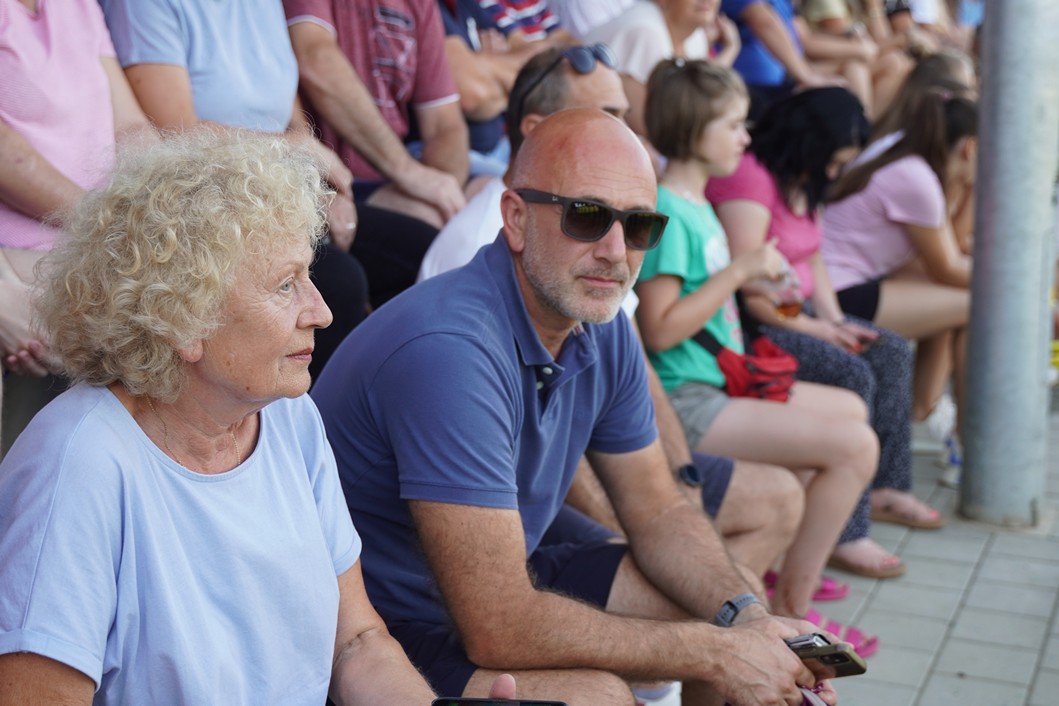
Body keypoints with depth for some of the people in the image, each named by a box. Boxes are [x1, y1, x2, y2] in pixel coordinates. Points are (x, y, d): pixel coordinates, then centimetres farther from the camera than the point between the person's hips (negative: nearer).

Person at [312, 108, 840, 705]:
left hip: (507, 579, 8)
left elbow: (660, 513, 7)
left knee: (730, 621, 4)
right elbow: (498, 630, -31)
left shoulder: (602, 327, -3)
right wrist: (715, 654, -23)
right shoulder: (451, 350, -31)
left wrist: (745, 616, -12)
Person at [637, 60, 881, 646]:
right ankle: (790, 608, -4)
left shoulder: (697, 205, 14)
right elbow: (659, 328, -23)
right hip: (680, 401, -11)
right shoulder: (664, 212, -17)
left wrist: (756, 280, 11)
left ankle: (788, 568, 27)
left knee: (851, 410, 21)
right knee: (855, 445, -16)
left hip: (717, 382, 11)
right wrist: (738, 271, -21)